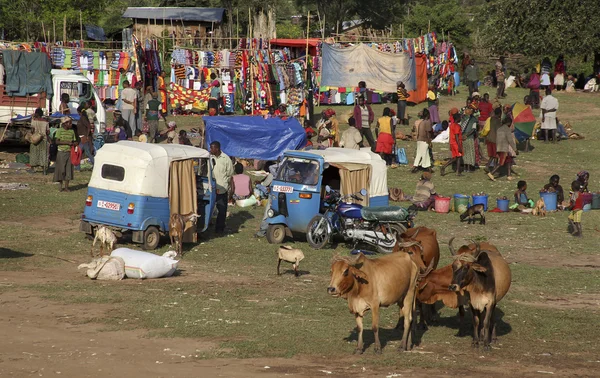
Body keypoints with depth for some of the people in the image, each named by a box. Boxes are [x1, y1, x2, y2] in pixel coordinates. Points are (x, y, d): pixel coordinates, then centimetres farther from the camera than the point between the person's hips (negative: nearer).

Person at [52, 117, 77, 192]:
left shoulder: (72, 131, 9)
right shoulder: (59, 131, -4)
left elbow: (74, 142, 17)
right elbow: (56, 142, -11)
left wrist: (74, 143, -7)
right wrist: (67, 142, -18)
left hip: (69, 152, 4)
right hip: (61, 152, -4)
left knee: (68, 169, 3)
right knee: (61, 169, -1)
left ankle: (66, 186, 9)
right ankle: (60, 185, 14)